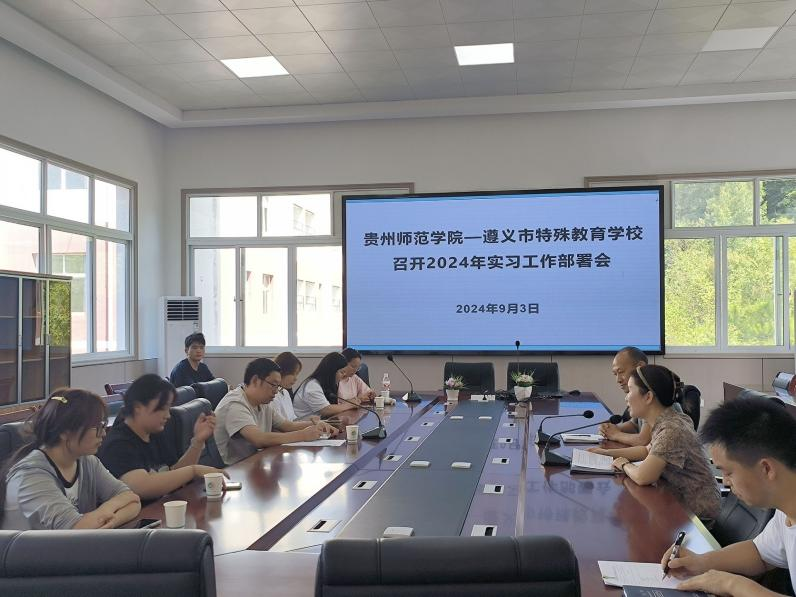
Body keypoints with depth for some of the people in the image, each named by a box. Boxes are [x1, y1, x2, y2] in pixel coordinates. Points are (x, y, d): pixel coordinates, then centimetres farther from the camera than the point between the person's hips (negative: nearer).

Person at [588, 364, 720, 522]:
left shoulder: (671, 430, -26)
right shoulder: (662, 422, 1)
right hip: (680, 503, 7)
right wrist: (607, 453, 11)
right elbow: (648, 450, 20)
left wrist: (624, 465, -10)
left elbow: (642, 476, -31)